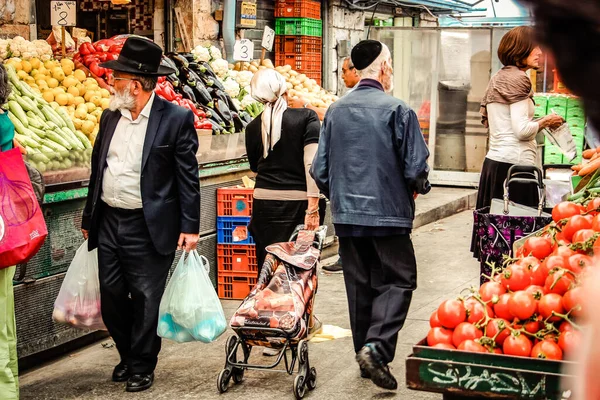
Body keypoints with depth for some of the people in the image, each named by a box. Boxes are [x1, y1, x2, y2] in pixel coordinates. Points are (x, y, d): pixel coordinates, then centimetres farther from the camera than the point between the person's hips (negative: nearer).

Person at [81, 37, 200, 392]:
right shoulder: (110, 117, 9)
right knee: (112, 297, 12)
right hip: (109, 223, 6)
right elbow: (98, 170, 16)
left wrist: (190, 226, -12)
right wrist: (89, 219, 17)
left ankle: (143, 367, 18)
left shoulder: (176, 119, -9)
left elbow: (188, 177, -9)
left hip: (149, 229, -6)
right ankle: (129, 356, 32)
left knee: (146, 299, 3)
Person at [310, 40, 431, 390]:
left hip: (347, 216, 5)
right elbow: (416, 169, -12)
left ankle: (365, 354, 22)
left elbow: (320, 170, 6)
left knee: (359, 285, 14)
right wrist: (419, 187, 11)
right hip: (389, 214, -5)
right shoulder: (398, 110, -11)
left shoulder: (335, 111, 4)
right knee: (398, 282, 4)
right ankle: (377, 348, -12)